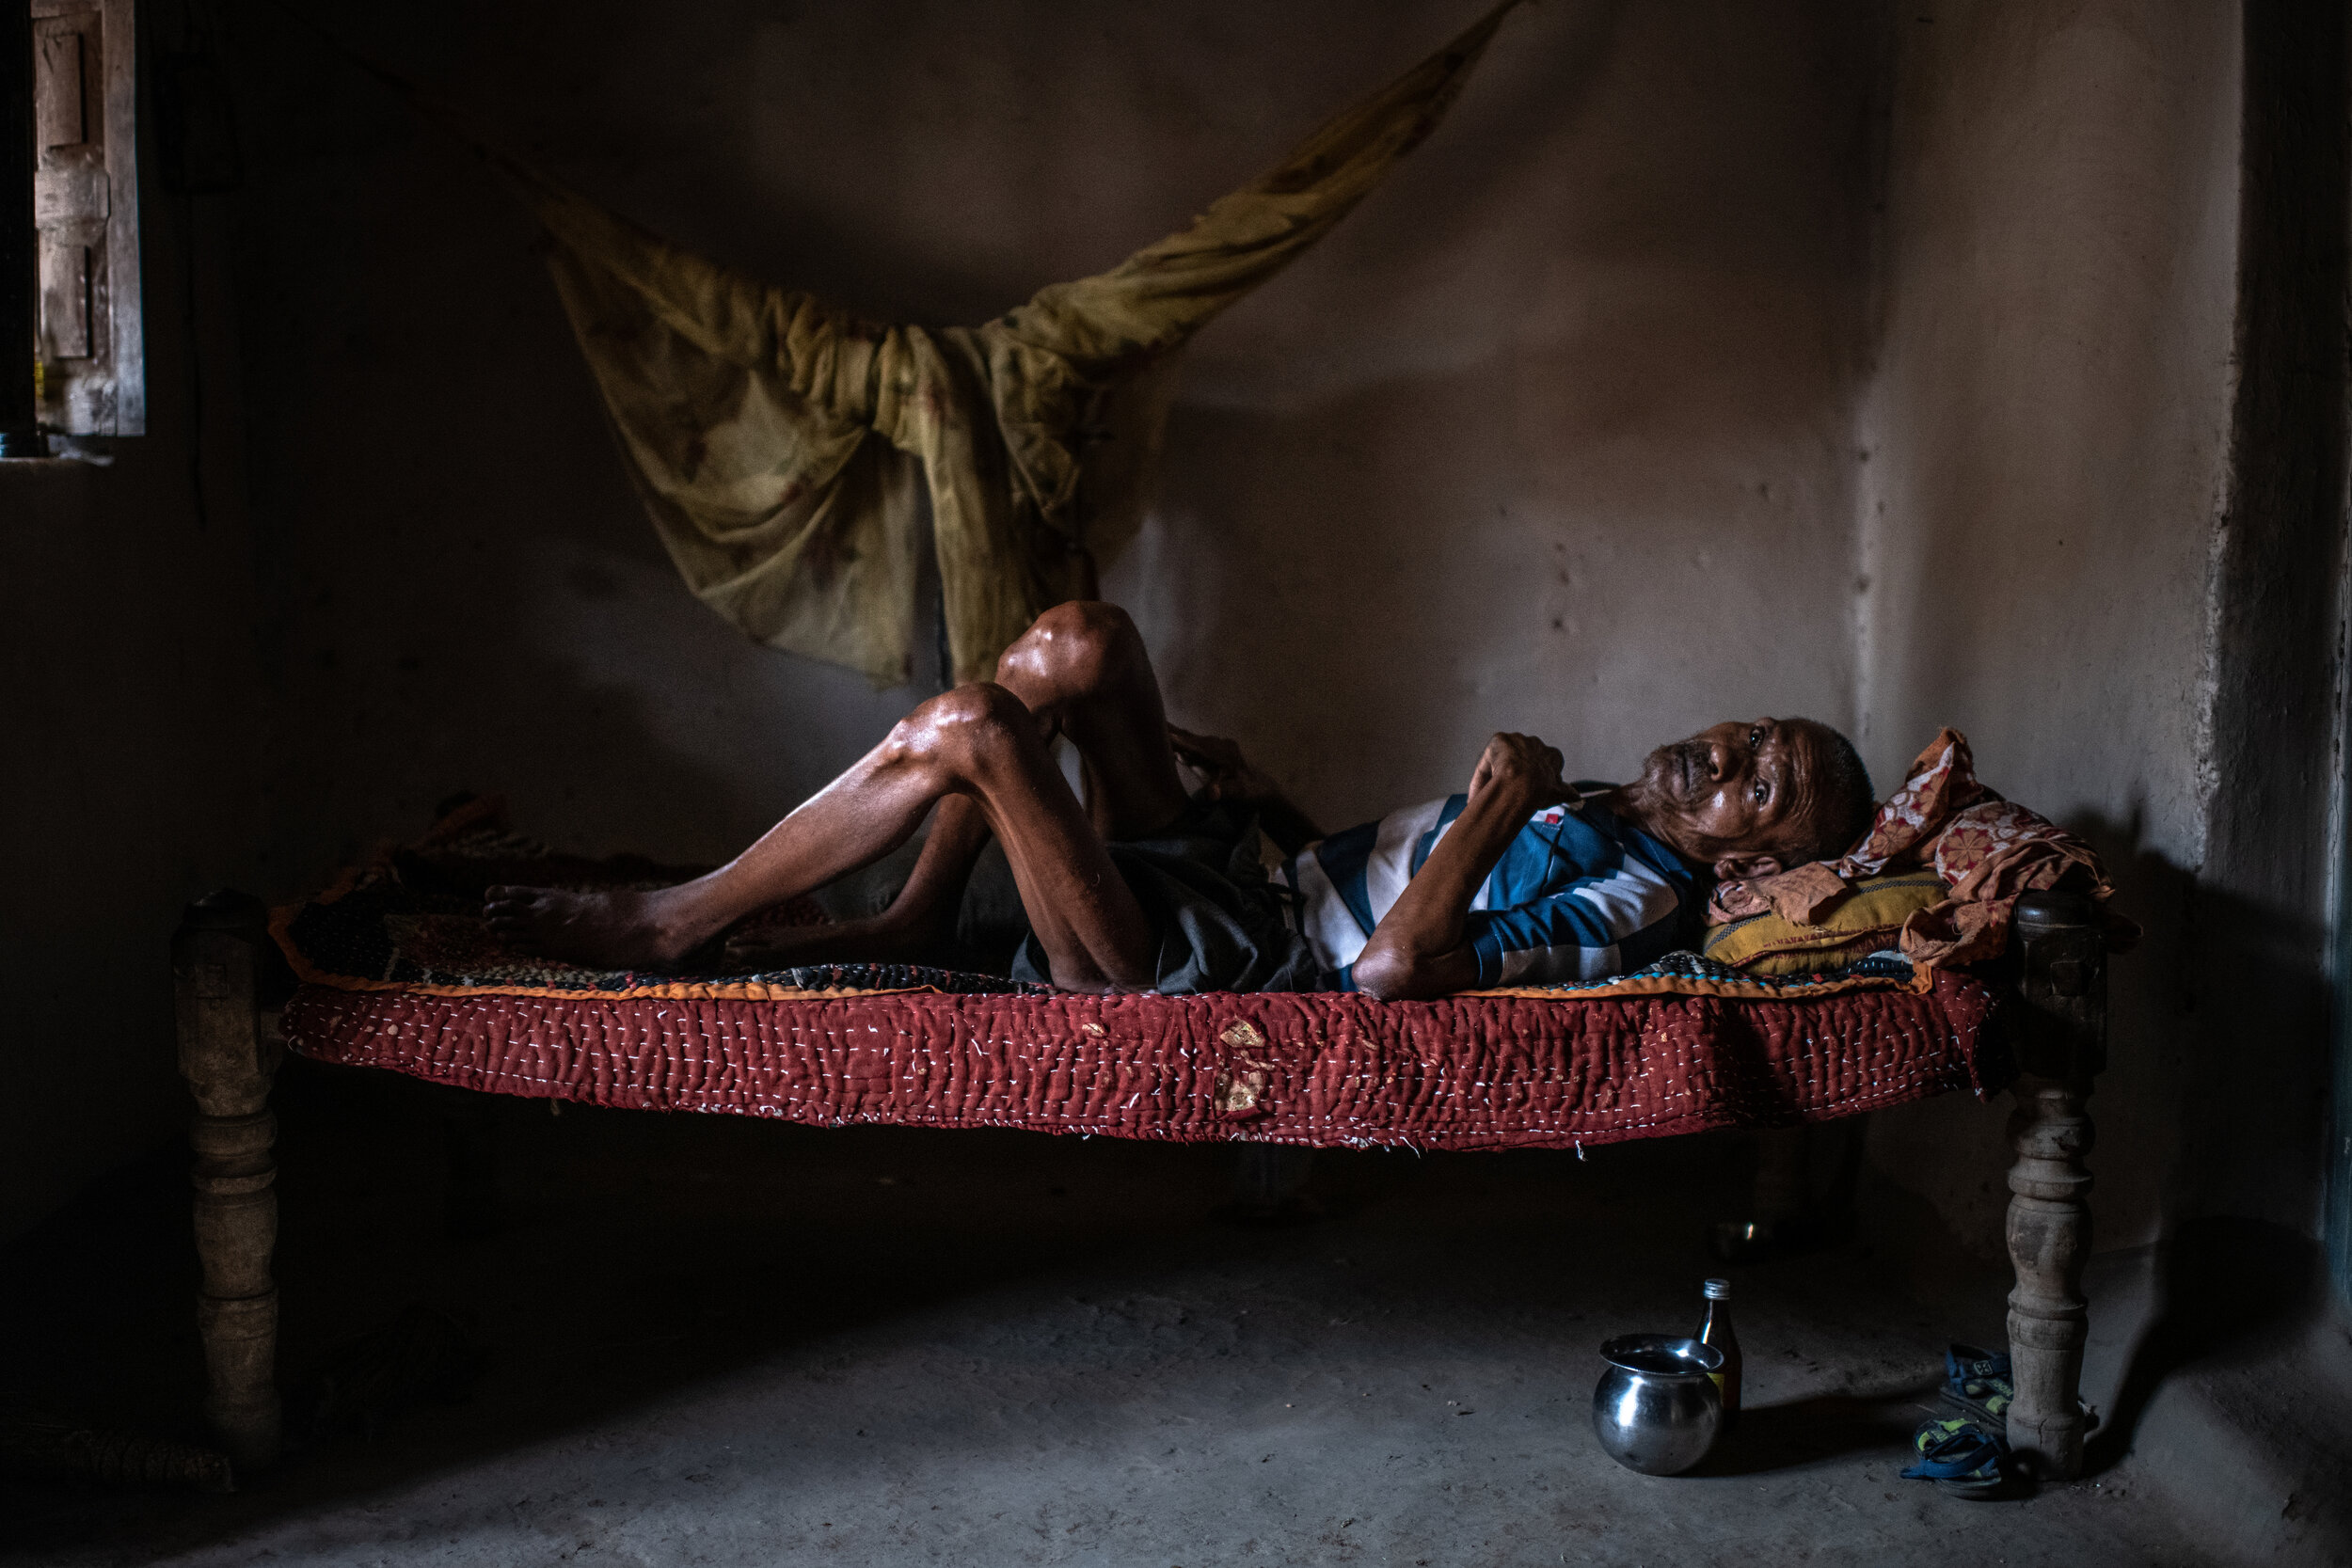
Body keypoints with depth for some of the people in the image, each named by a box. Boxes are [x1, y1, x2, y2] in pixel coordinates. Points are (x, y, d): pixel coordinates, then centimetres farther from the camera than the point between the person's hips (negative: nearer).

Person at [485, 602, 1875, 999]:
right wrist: (1268, 800, 17)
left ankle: (679, 924, -4)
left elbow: (1394, 968, -30)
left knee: (967, 726, -23)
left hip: (1205, 969, -10)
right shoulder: (1593, 806, 16)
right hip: (1243, 876, 10)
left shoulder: (1635, 897, -14)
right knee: (1079, 640, 1)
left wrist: (1493, 807, -24)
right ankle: (921, 922, 8)